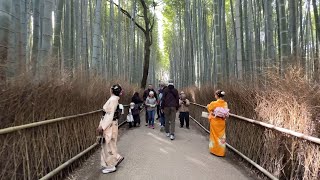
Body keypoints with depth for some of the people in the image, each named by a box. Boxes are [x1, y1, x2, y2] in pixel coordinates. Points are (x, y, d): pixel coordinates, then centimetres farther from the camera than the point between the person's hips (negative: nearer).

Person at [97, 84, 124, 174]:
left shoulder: (113, 100, -20)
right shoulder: (113, 99, 8)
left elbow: (110, 115, -22)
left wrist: (102, 126, -19)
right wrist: (102, 125, 17)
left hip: (109, 125, -9)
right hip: (109, 125, 9)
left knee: (108, 144, 4)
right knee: (109, 144, 20)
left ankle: (111, 166, 19)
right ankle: (117, 158, 33)